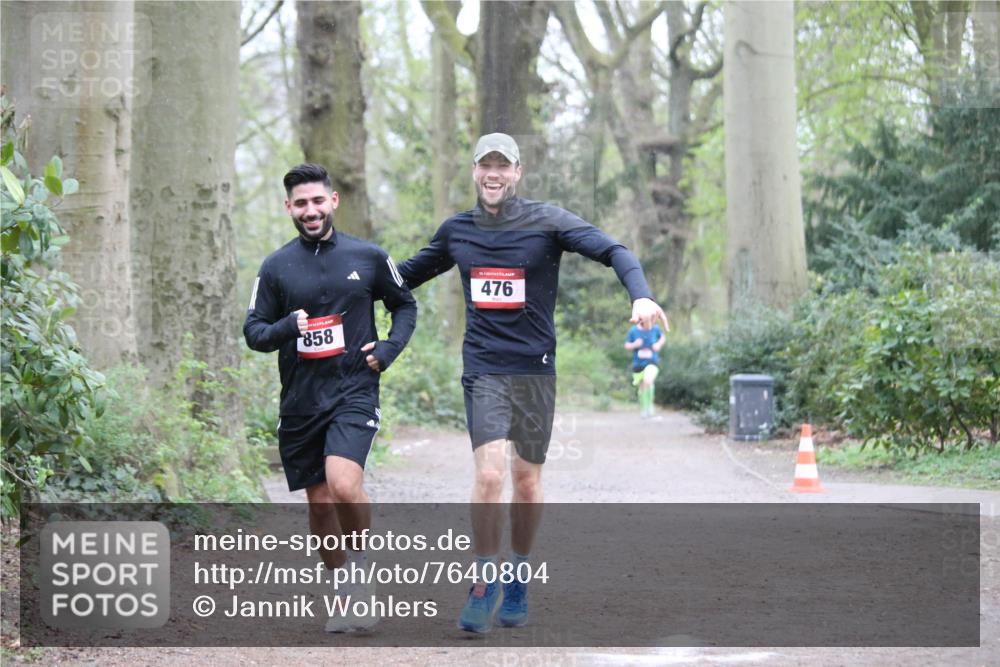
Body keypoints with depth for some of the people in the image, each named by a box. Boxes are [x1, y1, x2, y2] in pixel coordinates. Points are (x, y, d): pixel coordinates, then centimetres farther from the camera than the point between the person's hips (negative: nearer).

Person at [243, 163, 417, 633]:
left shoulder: (367, 257, 2)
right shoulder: (276, 267, 4)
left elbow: (405, 305, 16)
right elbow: (253, 331, 5)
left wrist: (390, 348, -1)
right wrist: (287, 326, -16)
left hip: (354, 394, -3)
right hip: (300, 401, 3)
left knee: (343, 485, -24)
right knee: (319, 503, 8)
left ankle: (359, 560, 4)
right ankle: (345, 592, 25)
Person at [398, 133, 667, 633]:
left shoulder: (546, 222, -3)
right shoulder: (457, 231, 8)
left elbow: (613, 252, -10)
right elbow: (412, 272, 26)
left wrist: (640, 295, -27)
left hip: (535, 370, -1)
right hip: (483, 370, 1)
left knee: (526, 480, 7)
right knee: (489, 475, -15)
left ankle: (518, 584, 27)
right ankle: (484, 587, -4)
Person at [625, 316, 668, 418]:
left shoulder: (655, 328, -5)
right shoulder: (633, 331, -7)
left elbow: (663, 337, 14)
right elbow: (627, 345, 1)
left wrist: (659, 344, -7)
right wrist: (635, 345, -20)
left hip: (652, 363, -2)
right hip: (638, 364, 2)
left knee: (648, 381, -27)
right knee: (642, 388, 12)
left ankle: (650, 404, -5)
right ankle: (643, 409, 36)